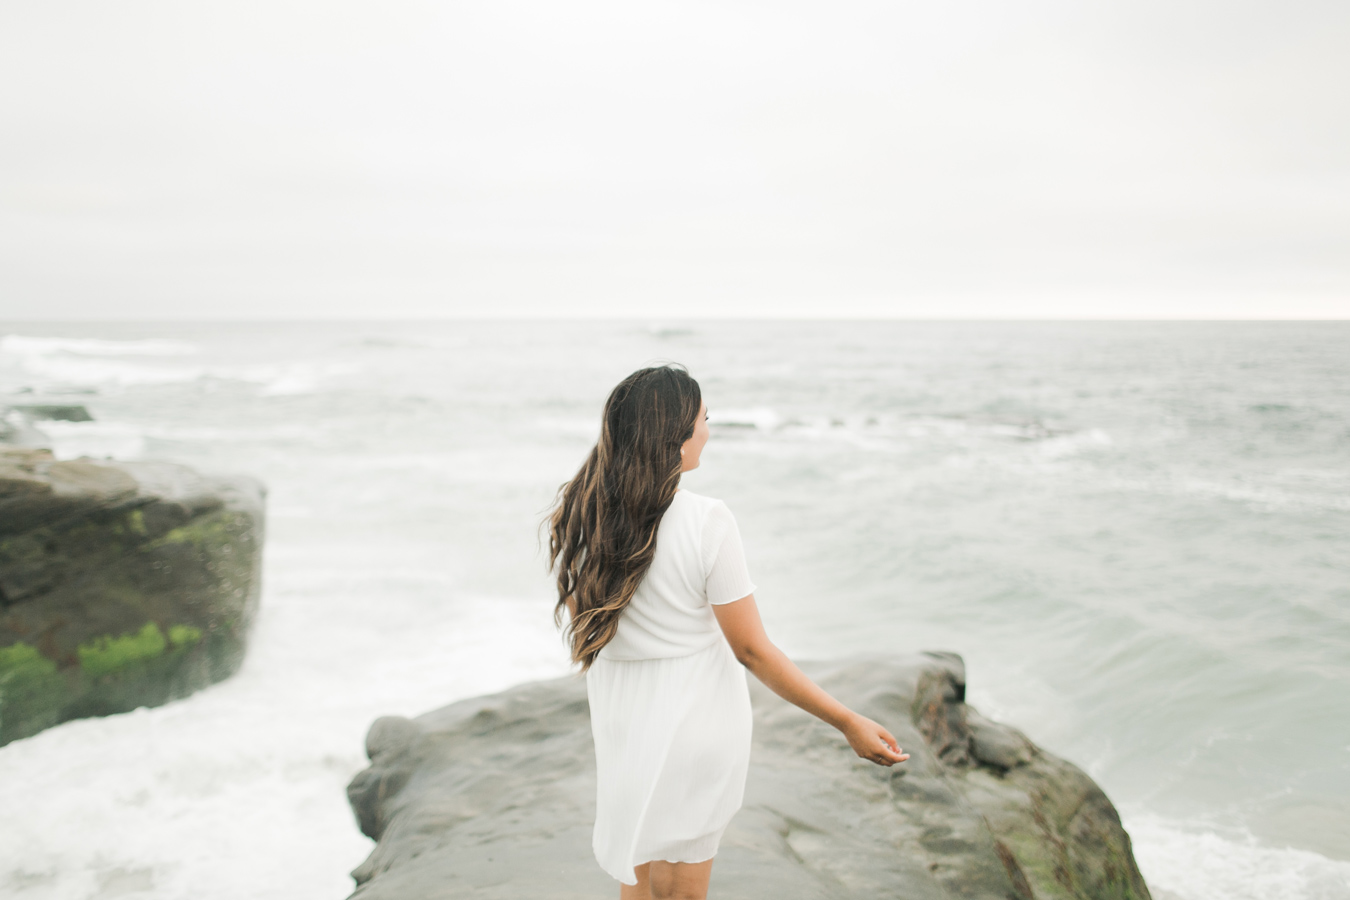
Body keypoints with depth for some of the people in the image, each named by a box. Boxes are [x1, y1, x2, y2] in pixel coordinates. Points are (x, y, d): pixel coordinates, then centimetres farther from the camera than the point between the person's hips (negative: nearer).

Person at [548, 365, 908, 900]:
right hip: (699, 715, -4)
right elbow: (751, 650, -21)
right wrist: (849, 723, -14)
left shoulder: (575, 516, -11)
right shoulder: (707, 523, -25)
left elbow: (578, 620, 3)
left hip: (620, 712, 4)